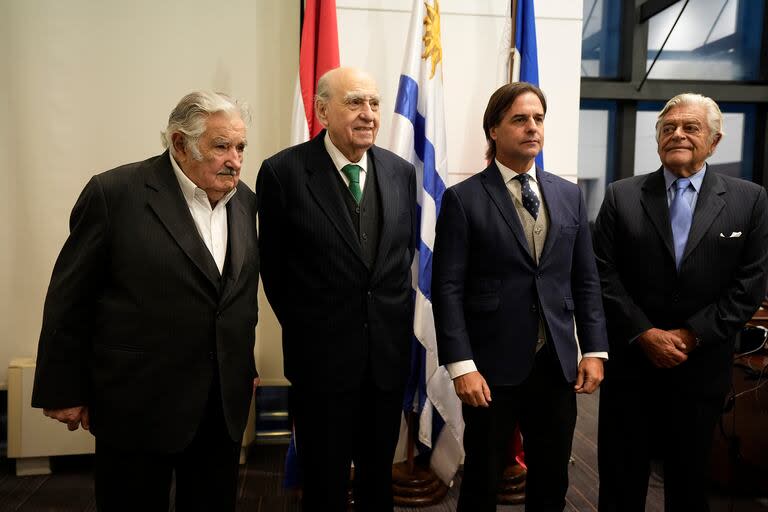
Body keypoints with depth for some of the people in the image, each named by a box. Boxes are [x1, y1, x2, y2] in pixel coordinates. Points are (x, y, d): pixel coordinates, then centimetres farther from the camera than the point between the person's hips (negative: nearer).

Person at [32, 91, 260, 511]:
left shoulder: (244, 200, 5)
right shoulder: (114, 193, -11)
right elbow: (70, 298, -8)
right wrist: (64, 390, -5)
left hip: (225, 403, 5)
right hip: (137, 400, -4)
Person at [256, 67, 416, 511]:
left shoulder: (401, 171, 2)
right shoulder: (284, 172, -11)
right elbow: (274, 266, -3)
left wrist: (394, 317, 8)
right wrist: (304, 328, 3)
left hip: (389, 352, 4)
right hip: (322, 355, -3)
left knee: (379, 475, 20)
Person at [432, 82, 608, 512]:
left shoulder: (569, 195, 9)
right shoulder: (464, 199, -6)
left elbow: (586, 280, 10)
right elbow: (448, 289, -10)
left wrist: (595, 350, 3)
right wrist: (462, 365, -15)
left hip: (557, 364, 4)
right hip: (492, 365, -4)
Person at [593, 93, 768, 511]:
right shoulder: (621, 196, 1)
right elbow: (604, 275, -4)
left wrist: (692, 335, -12)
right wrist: (645, 334, -12)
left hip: (701, 366, 1)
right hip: (630, 361, 0)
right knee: (621, 478, 11)